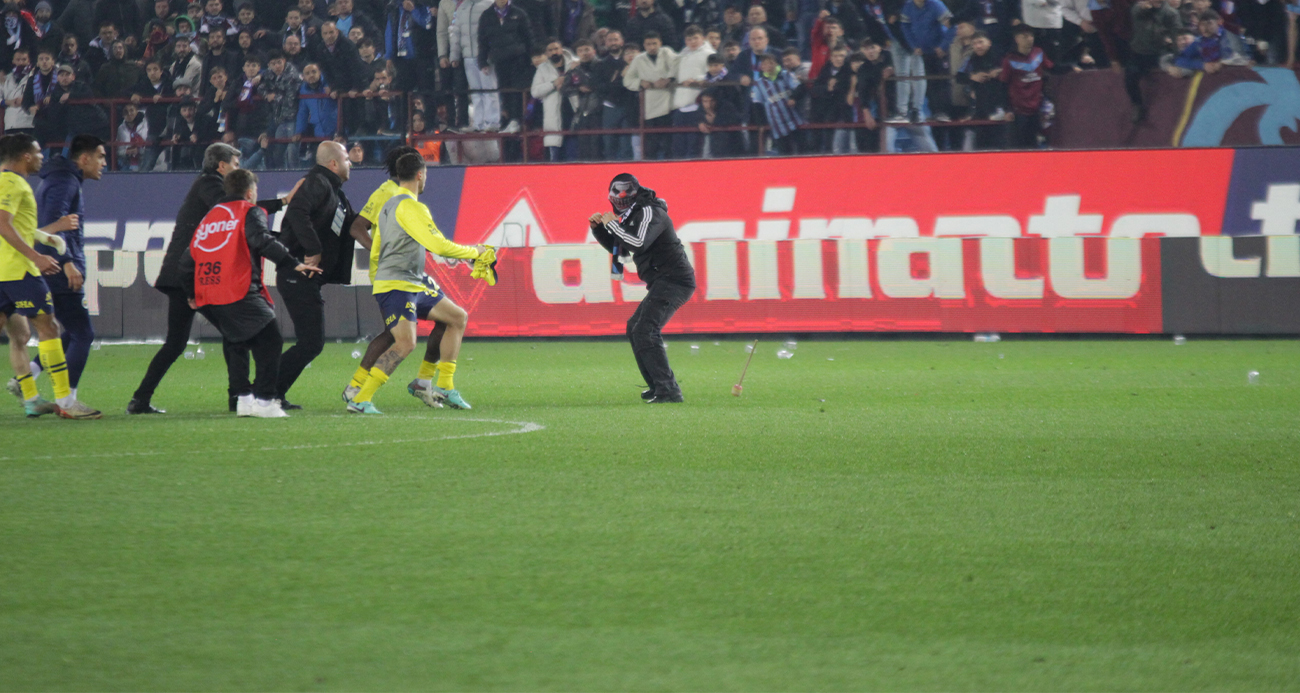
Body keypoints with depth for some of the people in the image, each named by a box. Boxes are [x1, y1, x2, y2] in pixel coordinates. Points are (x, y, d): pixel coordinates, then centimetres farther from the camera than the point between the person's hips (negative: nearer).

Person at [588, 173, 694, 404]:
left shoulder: (649, 212, -11)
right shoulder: (633, 217, 21)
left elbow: (639, 243, -26)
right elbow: (618, 249, 29)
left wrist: (613, 224, -15)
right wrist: (598, 228, 15)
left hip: (673, 279, -11)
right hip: (663, 283, 11)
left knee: (645, 331, -21)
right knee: (635, 328, 21)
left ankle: (668, 390, -30)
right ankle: (658, 387, 23)